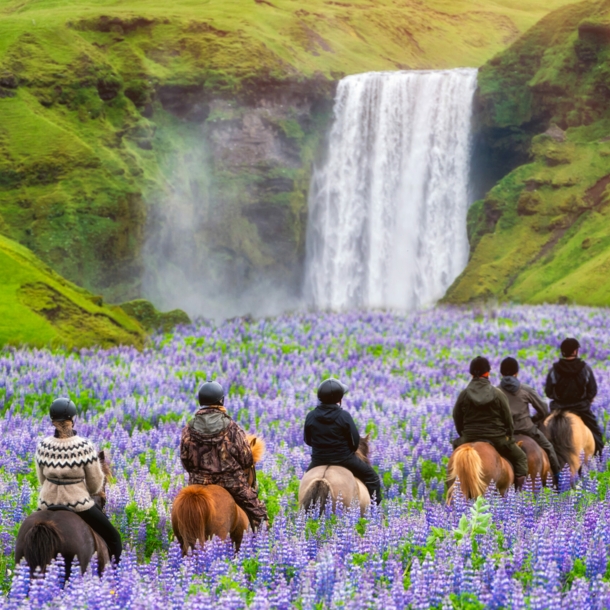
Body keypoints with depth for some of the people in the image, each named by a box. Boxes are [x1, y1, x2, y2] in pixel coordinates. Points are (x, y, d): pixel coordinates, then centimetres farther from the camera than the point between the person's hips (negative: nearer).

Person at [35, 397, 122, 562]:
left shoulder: (42, 447, -11)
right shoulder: (85, 447, -18)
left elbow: (42, 480, 2)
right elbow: (96, 483, -7)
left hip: (47, 504, 3)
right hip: (79, 504, -3)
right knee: (113, 537, 13)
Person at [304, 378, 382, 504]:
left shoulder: (310, 417, -6)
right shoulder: (344, 416, -16)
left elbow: (308, 440, 4)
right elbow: (355, 441, -11)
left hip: (319, 459, 3)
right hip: (344, 458, -3)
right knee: (372, 477, 12)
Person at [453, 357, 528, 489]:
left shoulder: (463, 395, -1)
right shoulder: (498, 394, -6)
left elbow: (457, 419, 5)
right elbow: (508, 418, -2)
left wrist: (464, 435, 20)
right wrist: (509, 436, 14)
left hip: (469, 438, 2)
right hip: (497, 437, -2)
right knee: (520, 457, 14)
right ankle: (520, 486, -1)